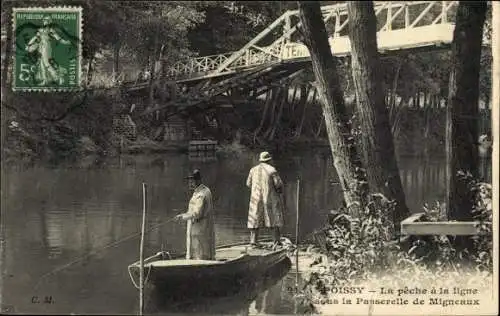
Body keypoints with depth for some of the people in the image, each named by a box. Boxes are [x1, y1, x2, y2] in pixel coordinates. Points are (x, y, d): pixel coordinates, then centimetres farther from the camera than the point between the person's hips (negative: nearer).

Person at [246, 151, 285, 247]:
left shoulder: (253, 170, 4)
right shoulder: (272, 170, -7)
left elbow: (249, 184, 10)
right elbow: (279, 184, -8)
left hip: (256, 198, 3)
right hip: (270, 198, -3)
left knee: (255, 219, 8)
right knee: (274, 219, 7)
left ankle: (253, 240, -1)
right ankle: (276, 241, 5)